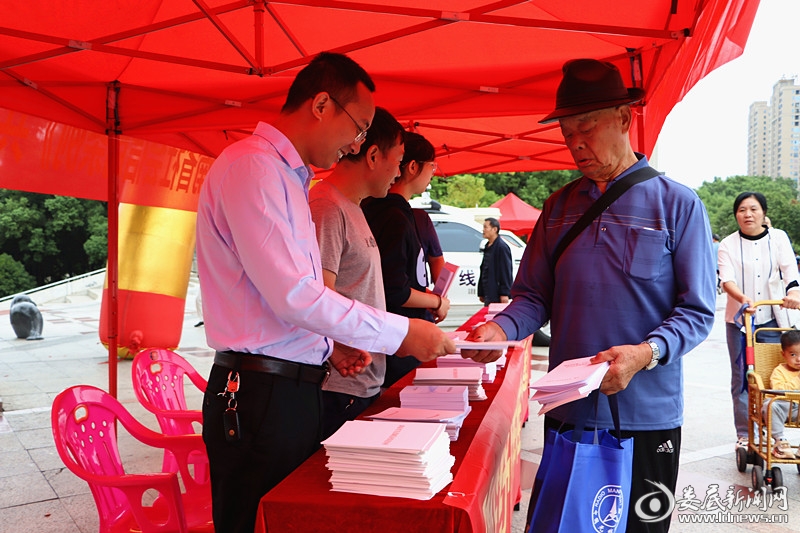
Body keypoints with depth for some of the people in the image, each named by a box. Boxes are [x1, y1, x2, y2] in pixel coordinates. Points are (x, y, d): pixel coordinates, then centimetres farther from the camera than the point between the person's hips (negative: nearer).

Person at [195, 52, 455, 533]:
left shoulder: (288, 176, 18)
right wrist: (400, 332, -16)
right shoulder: (251, 165, -14)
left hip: (295, 388, 9)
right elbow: (292, 294, -22)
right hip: (261, 398, -9)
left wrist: (327, 346, 9)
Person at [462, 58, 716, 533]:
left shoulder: (679, 205, -5)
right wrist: (500, 329, -14)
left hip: (645, 414, -3)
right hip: (566, 410, 4)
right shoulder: (559, 207, 8)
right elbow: (534, 296, 7)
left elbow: (697, 312, -7)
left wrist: (644, 354, -24)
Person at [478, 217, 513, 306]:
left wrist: (504, 293, -20)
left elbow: (506, 272, -16)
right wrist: (481, 293, 19)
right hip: (488, 295, 9)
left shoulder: (502, 247, -12)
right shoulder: (488, 247, 16)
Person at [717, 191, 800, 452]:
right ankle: (743, 434, 13)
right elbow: (727, 279, -12)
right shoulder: (728, 244, 1)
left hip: (772, 320, 1)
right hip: (739, 320, 0)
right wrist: (742, 298, -32)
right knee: (741, 379, 4)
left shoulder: (778, 238, 5)